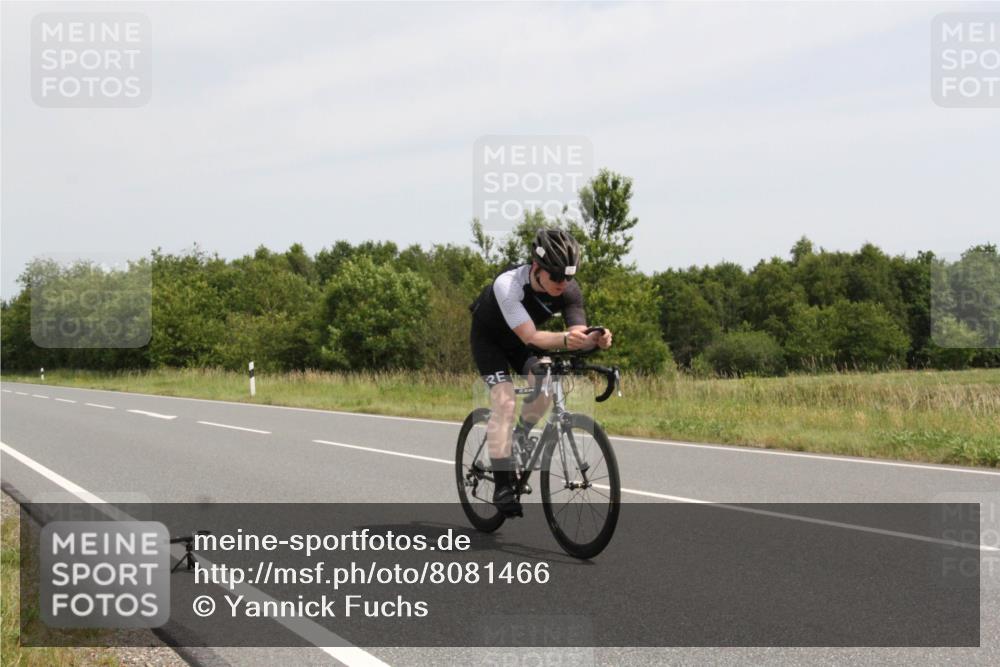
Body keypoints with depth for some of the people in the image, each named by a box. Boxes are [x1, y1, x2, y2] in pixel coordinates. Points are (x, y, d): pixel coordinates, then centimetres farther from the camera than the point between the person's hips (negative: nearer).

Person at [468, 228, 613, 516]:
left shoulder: (569, 290, -24)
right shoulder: (507, 285, -39)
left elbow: (579, 335, -30)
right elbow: (530, 337, -45)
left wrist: (596, 339, -53)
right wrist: (565, 340, -62)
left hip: (520, 340, 5)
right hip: (488, 337, -5)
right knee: (504, 401, -21)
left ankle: (520, 439, 5)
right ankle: (502, 486, -16)